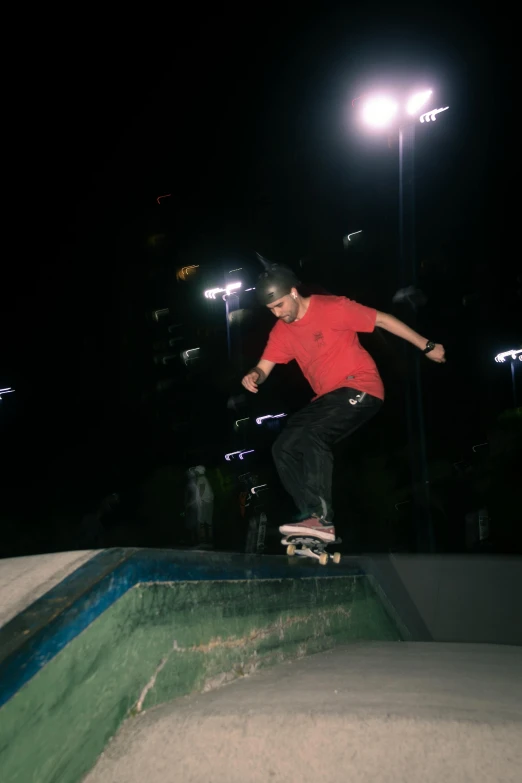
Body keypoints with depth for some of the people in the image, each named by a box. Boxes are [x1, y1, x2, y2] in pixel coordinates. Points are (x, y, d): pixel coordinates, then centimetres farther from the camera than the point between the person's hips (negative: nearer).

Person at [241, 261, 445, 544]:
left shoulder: (332, 308, -11)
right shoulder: (282, 331, 7)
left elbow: (383, 320, -7)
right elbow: (264, 367, 4)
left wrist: (427, 347, -4)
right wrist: (253, 376, -23)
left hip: (360, 388, -7)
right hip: (327, 397, 8)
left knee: (313, 436, -30)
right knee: (284, 448, -5)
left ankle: (321, 518, -29)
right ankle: (313, 517, -9)